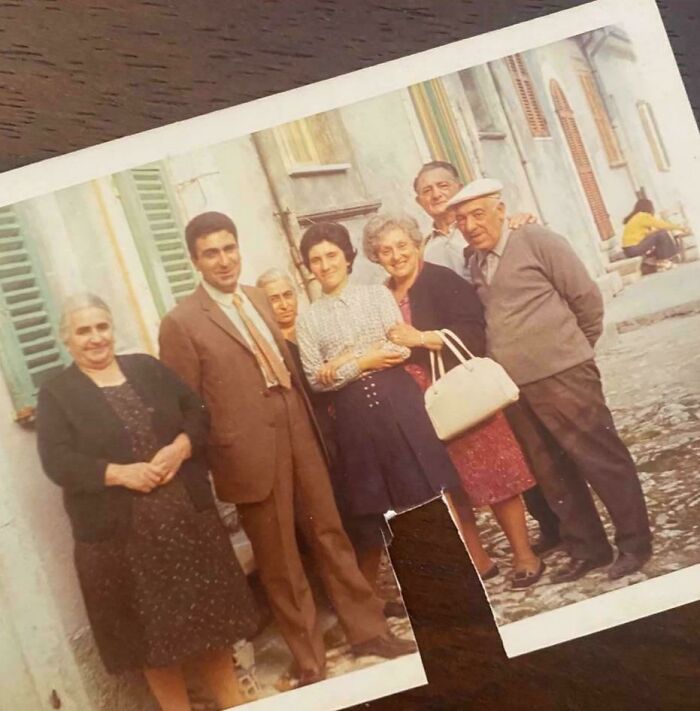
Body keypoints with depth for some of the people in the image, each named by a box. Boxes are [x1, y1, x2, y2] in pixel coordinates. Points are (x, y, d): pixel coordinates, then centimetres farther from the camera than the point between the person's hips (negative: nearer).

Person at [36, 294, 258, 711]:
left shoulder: (148, 369, 9)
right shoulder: (56, 395, 0)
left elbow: (198, 413, 5)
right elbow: (57, 462, -11)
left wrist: (180, 448, -14)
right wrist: (121, 473, -21)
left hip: (187, 514, 3)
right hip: (120, 532, -3)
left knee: (209, 610, 13)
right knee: (152, 628, 10)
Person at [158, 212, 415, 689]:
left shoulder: (258, 298, 11)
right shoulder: (181, 323, -10)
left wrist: (312, 425, 12)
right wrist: (214, 462, -8)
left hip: (300, 438, 6)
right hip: (253, 454, -5)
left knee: (331, 537, 15)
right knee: (280, 563, 10)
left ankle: (368, 631, 31)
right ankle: (311, 662, 25)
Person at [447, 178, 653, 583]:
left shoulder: (537, 241, -5)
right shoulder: (475, 264, 11)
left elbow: (587, 297, -3)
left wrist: (575, 349, 6)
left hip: (562, 377, -6)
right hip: (515, 388, 6)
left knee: (603, 461, 2)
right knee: (553, 474, 13)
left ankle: (635, 544, 16)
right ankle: (588, 549, 27)